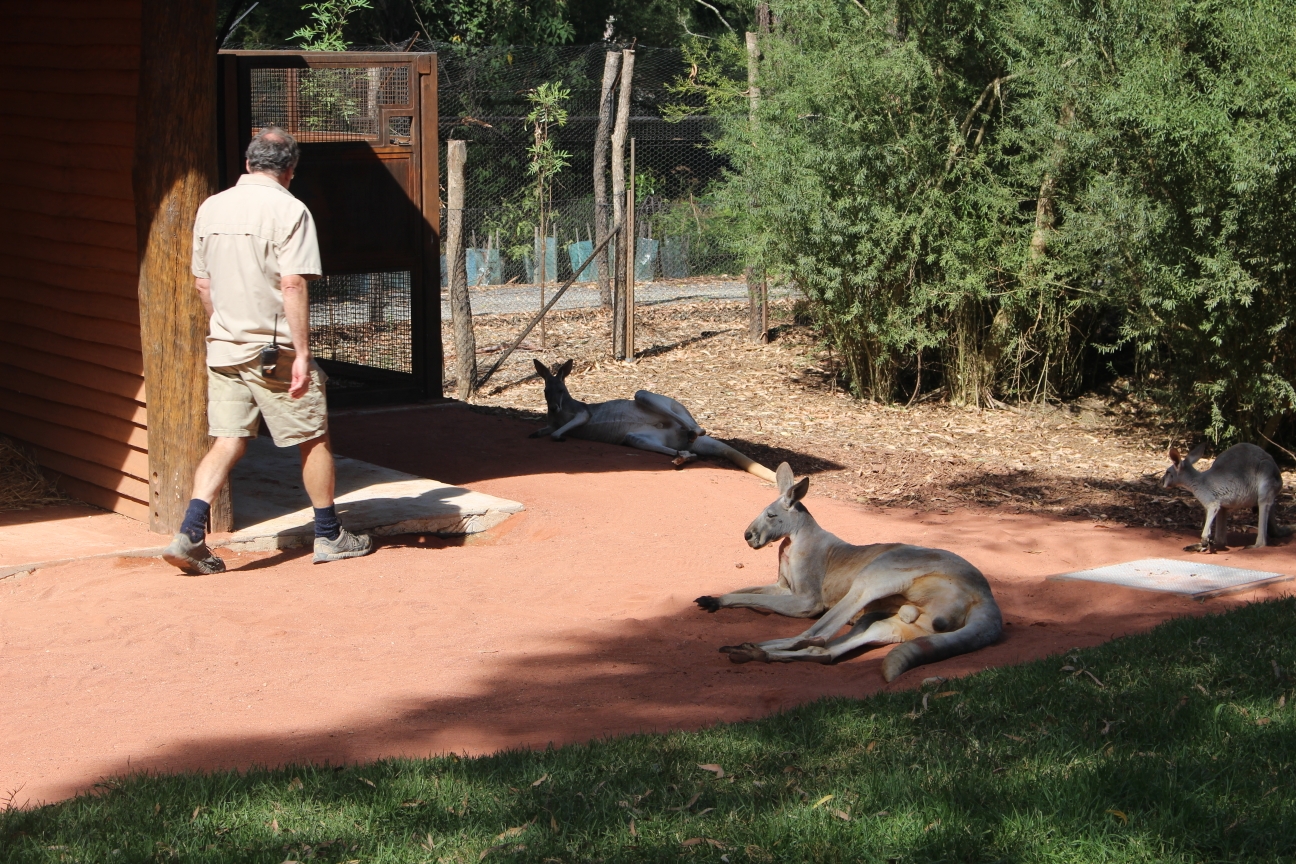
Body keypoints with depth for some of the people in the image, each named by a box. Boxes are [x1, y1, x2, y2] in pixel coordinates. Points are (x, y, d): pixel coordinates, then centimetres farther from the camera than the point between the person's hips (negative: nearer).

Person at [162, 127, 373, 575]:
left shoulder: (211, 208, 7)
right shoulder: (288, 210, -12)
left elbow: (202, 283, 14)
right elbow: (292, 286, -19)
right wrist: (302, 354, -18)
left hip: (223, 348, 6)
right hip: (275, 351, -5)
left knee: (226, 443, 6)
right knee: (314, 440, 9)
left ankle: (190, 534, -7)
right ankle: (329, 536, 19)